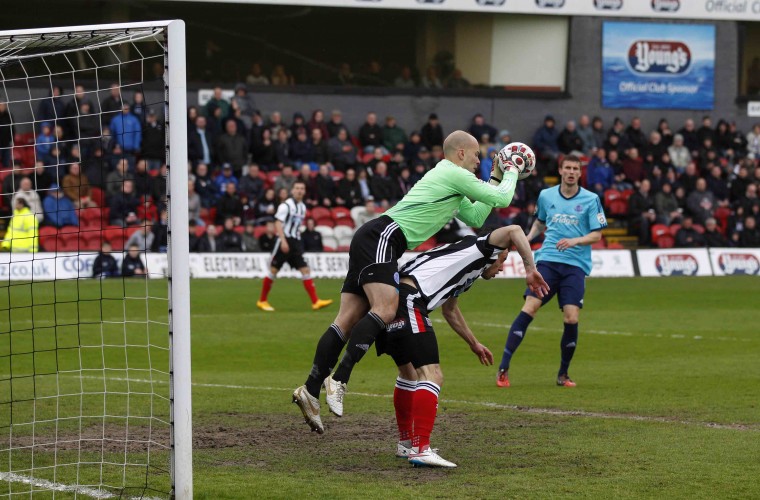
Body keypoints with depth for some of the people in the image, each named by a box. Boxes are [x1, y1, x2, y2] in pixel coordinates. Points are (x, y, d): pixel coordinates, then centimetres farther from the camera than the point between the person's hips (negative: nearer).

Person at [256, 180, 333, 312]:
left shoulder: (303, 207, 14)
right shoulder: (285, 205, -8)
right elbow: (278, 224, -16)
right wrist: (283, 241, -26)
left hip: (296, 242, 6)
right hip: (284, 241, -6)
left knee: (305, 270, -4)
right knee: (273, 270, -1)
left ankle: (315, 302, -10)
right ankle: (262, 301, 12)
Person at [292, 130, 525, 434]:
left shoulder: (447, 180, 29)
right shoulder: (455, 175, -1)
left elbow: (475, 218, 36)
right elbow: (502, 200, 2)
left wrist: (496, 178, 35)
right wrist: (511, 174, 21)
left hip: (368, 241, 10)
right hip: (381, 237, -10)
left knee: (348, 320, 0)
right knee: (385, 310, -25)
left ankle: (310, 391, -10)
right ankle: (339, 380, -37)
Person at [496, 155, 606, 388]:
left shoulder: (591, 200, 2)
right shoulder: (546, 196, 10)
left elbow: (597, 235, 0)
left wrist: (575, 240, -17)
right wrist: (530, 236, 7)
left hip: (575, 265, -1)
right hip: (548, 260, 1)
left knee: (571, 318, -11)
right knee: (529, 308, -15)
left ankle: (563, 374, 9)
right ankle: (503, 368, -15)